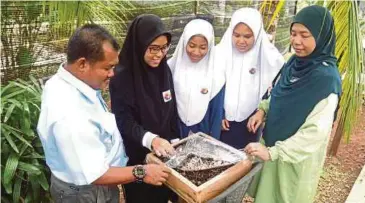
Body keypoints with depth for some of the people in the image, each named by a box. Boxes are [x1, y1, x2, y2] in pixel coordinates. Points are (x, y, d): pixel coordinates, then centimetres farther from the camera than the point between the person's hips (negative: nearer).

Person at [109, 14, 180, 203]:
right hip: (137, 156, -5)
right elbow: (124, 121, -23)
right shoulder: (122, 76, -21)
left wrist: (175, 141, 8)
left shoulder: (164, 69, -2)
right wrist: (150, 139, -38)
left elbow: (171, 112, 6)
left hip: (164, 151, 5)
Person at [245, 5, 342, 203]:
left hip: (298, 156, -6)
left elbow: (316, 131, -27)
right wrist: (262, 110, -7)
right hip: (276, 144, 6)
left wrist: (272, 152, -27)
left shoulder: (326, 78, -25)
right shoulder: (295, 62, -3)